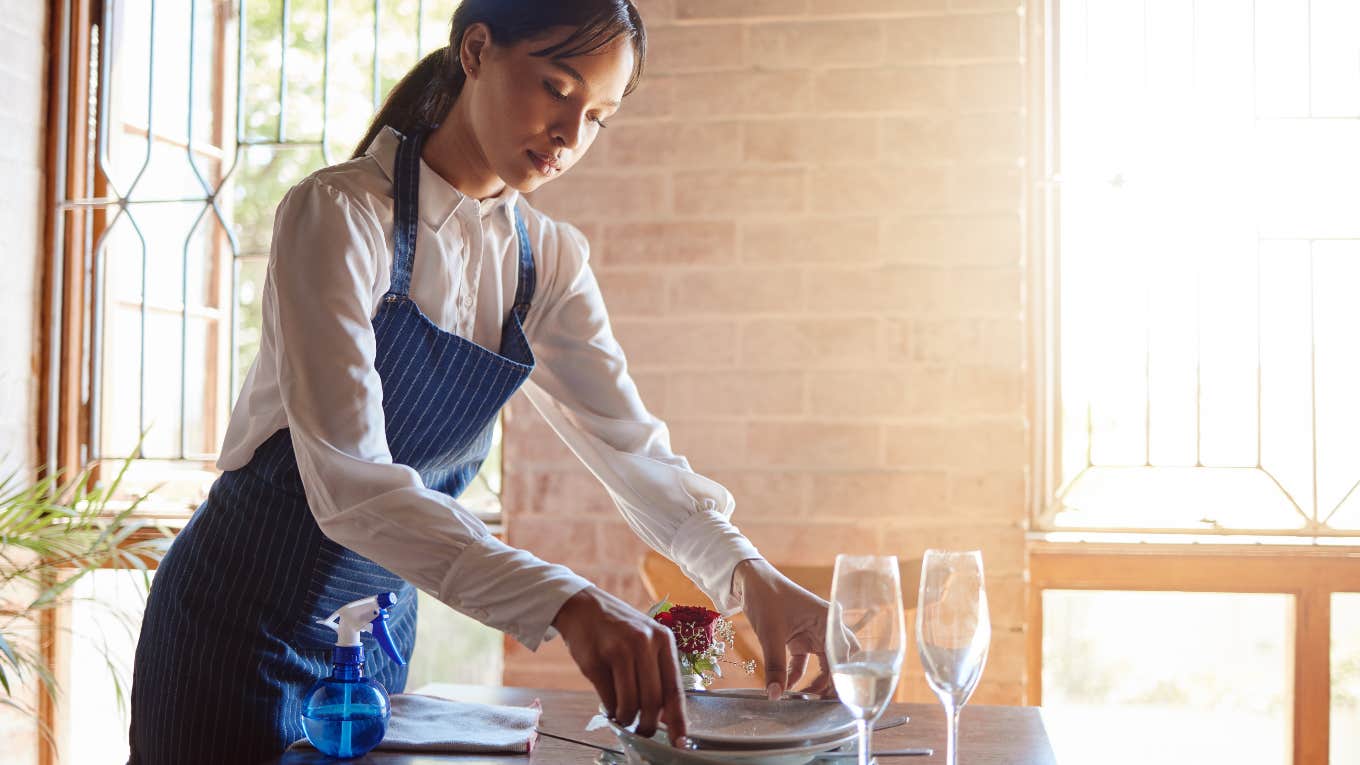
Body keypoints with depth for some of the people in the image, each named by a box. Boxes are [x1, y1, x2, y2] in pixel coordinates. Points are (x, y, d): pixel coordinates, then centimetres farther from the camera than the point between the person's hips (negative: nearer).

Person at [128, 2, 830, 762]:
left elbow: (632, 442, -4)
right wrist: (566, 603, -41)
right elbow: (347, 480, -31)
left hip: (379, 633, 5)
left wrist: (747, 573, -21)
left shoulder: (549, 259, -2)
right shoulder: (339, 213, -21)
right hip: (244, 624, -5)